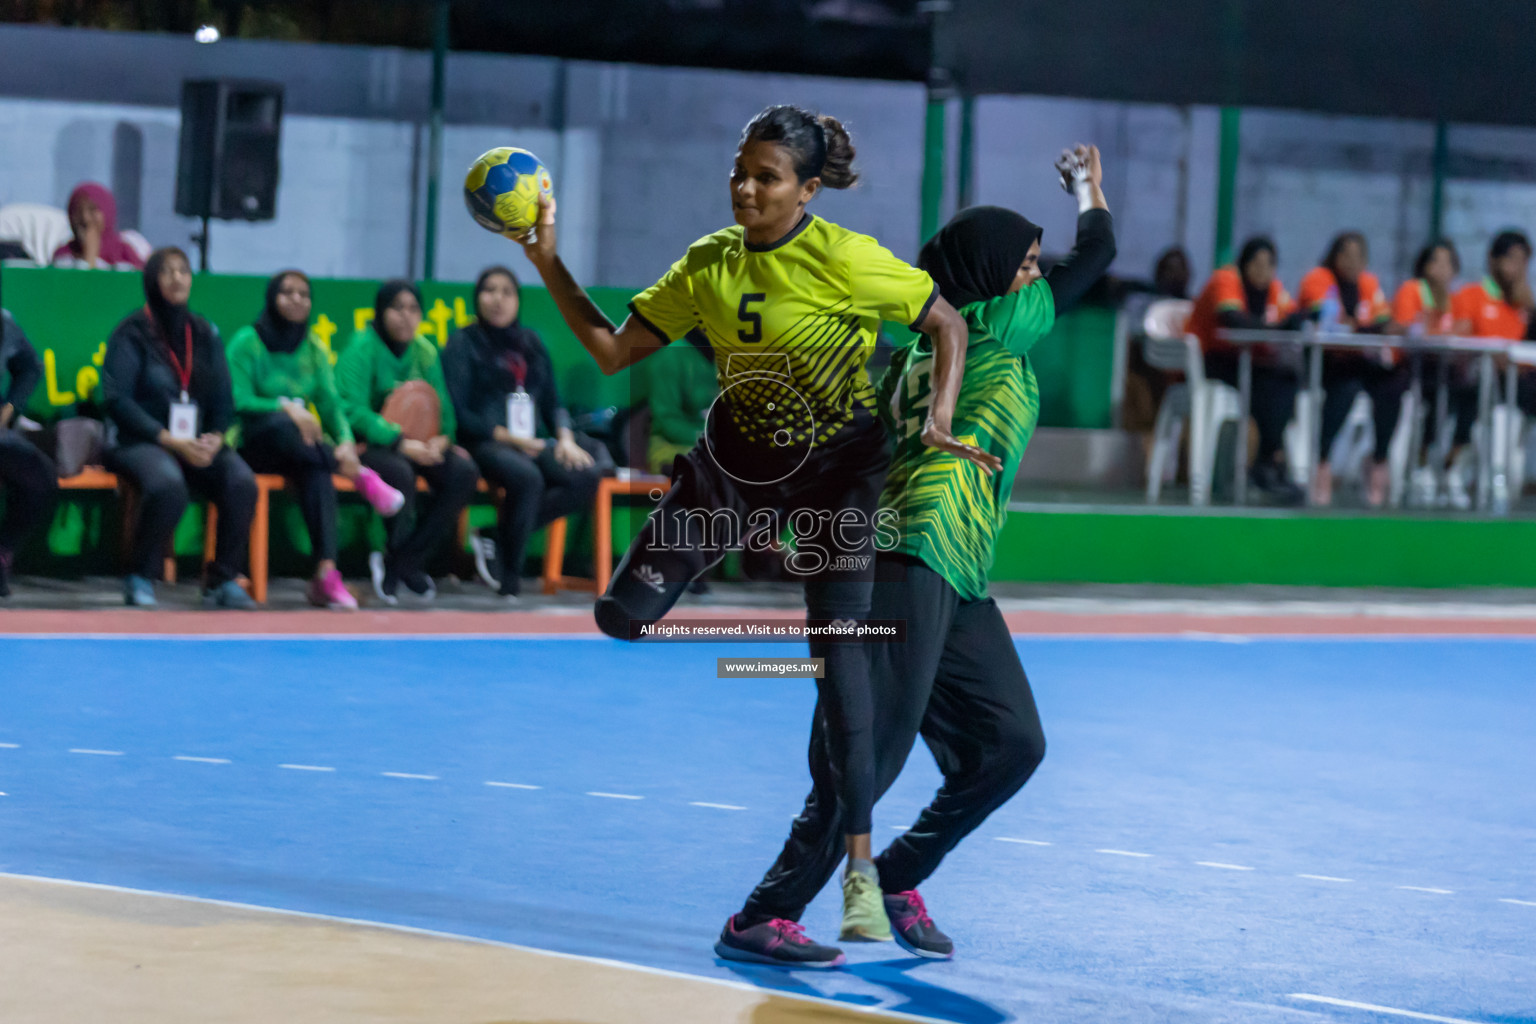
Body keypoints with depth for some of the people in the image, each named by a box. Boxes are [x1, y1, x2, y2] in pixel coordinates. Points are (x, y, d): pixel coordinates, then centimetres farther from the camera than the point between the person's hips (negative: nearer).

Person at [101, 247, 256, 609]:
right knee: (167, 483, -37)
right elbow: (117, 399, -8)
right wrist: (171, 441, -16)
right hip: (138, 441, -4)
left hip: (198, 441, 4)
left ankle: (222, 581, -13)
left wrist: (214, 438, -9)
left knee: (242, 483, -25)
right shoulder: (132, 333, -1)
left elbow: (223, 399, 13)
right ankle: (140, 580, -18)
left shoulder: (205, 335, 14)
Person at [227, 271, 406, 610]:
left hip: (302, 446, 3)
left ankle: (326, 573, -44)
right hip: (253, 445, -3)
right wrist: (284, 407, -25)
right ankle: (359, 476, -26)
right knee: (281, 425, -39)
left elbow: (330, 404, 6)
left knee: (317, 472, -34)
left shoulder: (314, 349, 13)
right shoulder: (247, 342, -1)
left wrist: (345, 440, -14)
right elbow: (239, 402, -9)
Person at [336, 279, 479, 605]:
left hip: (415, 445, 6)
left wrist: (440, 440, -14)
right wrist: (400, 442, -27)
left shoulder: (424, 351, 9)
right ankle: (407, 564, -14)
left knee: (463, 472, -20)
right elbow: (353, 411, -18)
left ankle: (398, 563, -12)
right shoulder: (363, 347, -9)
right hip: (368, 443, -6)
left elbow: (442, 408, 9)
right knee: (399, 472, -37)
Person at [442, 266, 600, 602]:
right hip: (485, 443, -6)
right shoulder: (463, 343, 3)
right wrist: (510, 439, -14)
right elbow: (459, 413, -4)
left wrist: (565, 438, 0)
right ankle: (509, 579, -22)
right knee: (527, 477, -38)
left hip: (532, 441, 6)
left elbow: (553, 401, 21)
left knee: (586, 477, -24)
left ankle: (500, 537, -18)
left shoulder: (531, 342, 20)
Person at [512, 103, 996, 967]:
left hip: (839, 465, -4)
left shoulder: (847, 262, -20)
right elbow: (614, 351, -3)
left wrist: (940, 423, -25)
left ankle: (861, 868, -14)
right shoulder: (710, 265, -6)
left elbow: (948, 324, -12)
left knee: (839, 649, -17)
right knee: (624, 614, -7)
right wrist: (551, 267, -13)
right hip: (739, 459, 4)